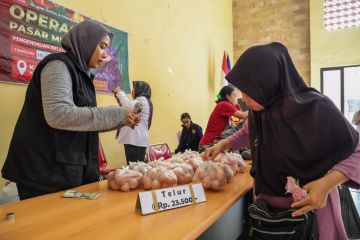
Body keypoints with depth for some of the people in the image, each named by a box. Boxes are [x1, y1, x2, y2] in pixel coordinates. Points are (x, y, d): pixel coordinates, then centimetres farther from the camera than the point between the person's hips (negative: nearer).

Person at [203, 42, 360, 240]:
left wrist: (326, 184, -28)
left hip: (310, 205, -5)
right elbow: (247, 133, 15)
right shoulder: (257, 111, -7)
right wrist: (222, 144, 0)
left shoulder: (316, 108, -23)